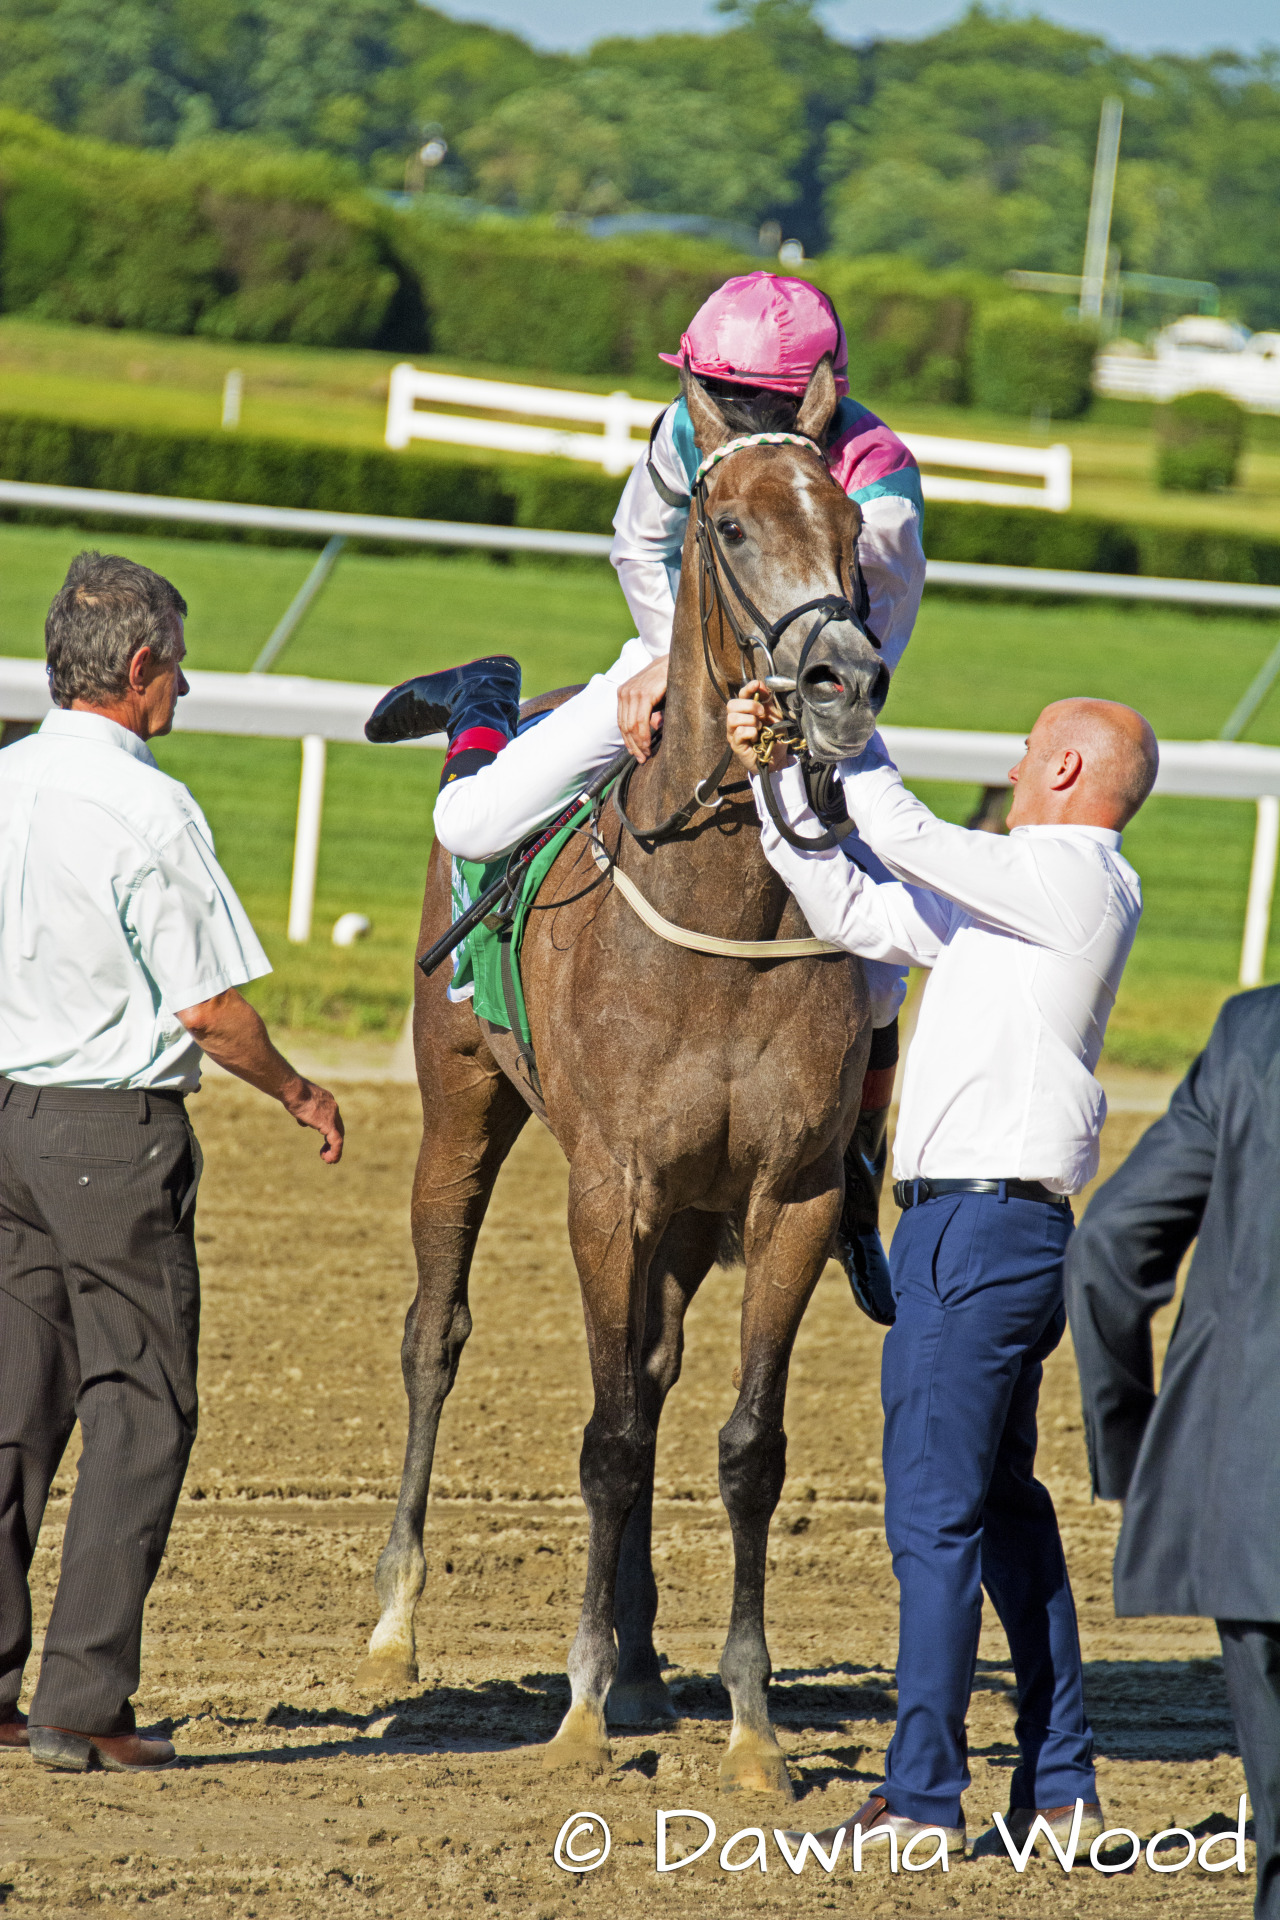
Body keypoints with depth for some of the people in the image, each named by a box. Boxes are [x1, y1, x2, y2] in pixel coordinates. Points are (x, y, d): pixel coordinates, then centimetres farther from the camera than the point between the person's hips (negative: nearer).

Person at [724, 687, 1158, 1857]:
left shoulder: (1071, 878, -10)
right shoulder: (1020, 887, 18)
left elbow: (906, 839, -14)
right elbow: (855, 912, 19)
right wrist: (776, 774, 16)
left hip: (982, 1225, -10)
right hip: (1003, 1228, 10)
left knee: (935, 1512, -8)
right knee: (1005, 1507, 15)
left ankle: (923, 1800, -7)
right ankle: (1062, 1787, 19)